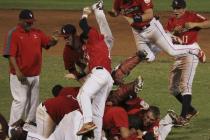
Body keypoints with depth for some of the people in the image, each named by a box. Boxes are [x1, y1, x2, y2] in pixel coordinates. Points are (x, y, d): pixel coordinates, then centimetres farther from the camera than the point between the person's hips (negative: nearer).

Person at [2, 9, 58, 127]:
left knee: (33, 101, 14)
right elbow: (11, 54, -15)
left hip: (35, 75, 6)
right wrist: (18, 71, -23)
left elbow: (48, 43, 5)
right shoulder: (14, 34, -10)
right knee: (20, 100, -9)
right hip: (20, 76, -6)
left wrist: (53, 41, -21)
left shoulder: (38, 33, 9)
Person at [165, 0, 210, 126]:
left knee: (185, 84, -17)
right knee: (173, 88, 10)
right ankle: (190, 110, 26)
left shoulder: (192, 16, -6)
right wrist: (174, 31, -11)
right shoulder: (172, 21, 13)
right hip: (178, 54, 8)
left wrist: (194, 24, -28)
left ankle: (184, 117, -18)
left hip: (191, 52, -8)